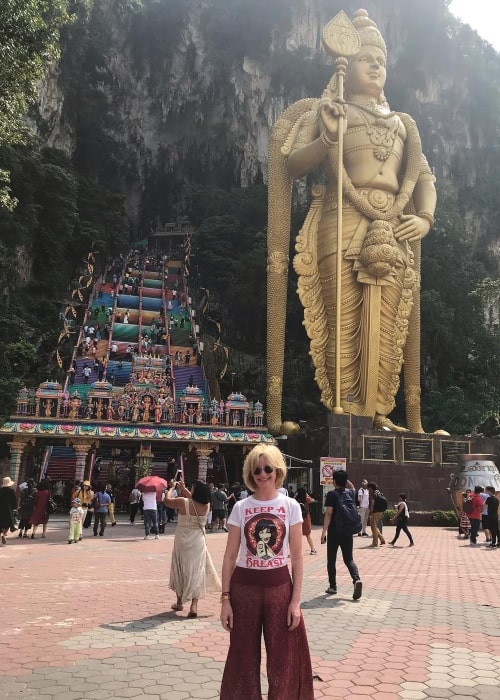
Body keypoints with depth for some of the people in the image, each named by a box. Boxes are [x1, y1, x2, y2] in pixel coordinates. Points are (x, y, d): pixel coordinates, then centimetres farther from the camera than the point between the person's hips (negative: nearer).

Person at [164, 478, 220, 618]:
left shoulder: (183, 502, -19)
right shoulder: (206, 505, -6)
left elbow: (167, 500, -2)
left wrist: (172, 487, 12)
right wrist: (183, 489, 20)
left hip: (183, 542, -2)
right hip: (198, 543, 2)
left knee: (181, 571, 16)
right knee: (196, 572, 5)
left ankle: (179, 602, 30)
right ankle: (194, 605, -5)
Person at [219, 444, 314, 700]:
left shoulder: (290, 506, -2)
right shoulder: (240, 508, -1)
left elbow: (297, 557, -1)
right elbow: (230, 556, 1)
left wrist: (296, 600, -5)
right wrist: (225, 598, -3)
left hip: (279, 586, 0)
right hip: (244, 587, 1)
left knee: (283, 659, 8)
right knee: (244, 658, 11)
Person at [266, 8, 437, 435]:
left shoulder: (402, 123, 27)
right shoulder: (325, 113, 14)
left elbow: (423, 176, 23)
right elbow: (291, 165, 3)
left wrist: (425, 218, 5)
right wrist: (328, 138, -13)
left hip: (394, 234, 4)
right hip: (342, 228, -4)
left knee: (385, 326, -3)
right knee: (344, 320, -11)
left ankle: (376, 412, 2)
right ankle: (343, 412, -7)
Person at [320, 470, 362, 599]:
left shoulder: (332, 494, -10)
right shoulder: (351, 493, 6)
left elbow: (328, 513, -17)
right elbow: (352, 487, 33)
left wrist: (324, 531, -16)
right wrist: (345, 479, 20)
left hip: (334, 532, -4)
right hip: (348, 532, 4)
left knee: (331, 560, 10)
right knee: (349, 559, 9)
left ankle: (332, 586, 16)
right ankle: (356, 579, -16)